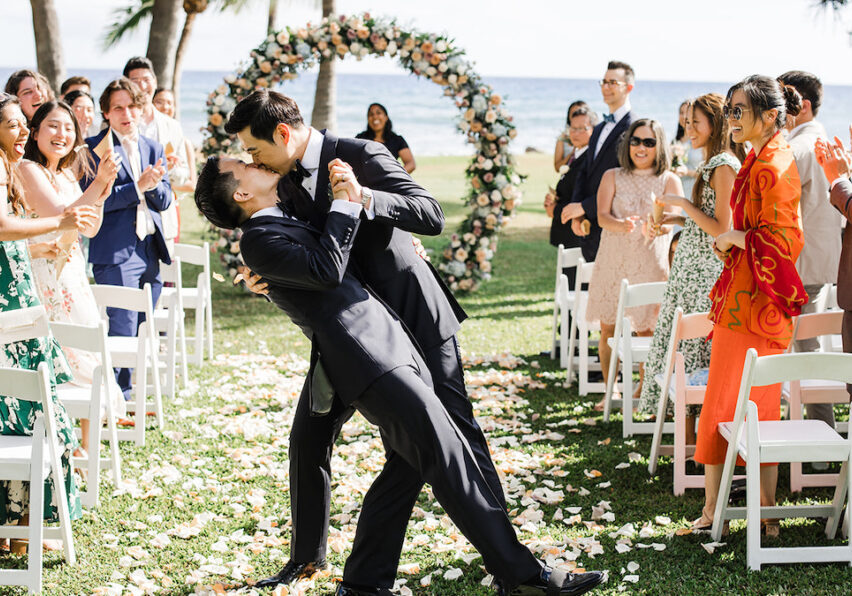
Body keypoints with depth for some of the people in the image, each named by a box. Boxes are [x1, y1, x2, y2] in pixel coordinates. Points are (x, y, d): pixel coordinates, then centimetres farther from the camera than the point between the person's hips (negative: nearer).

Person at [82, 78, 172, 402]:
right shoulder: (94, 147, -3)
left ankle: (126, 398, 21)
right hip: (115, 253, -6)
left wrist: (154, 185, -11)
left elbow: (165, 201, 10)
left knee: (142, 333, 10)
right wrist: (138, 187, -19)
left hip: (151, 250, 6)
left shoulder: (153, 149, 15)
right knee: (123, 332, -10)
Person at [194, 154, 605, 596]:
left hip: (393, 345, 10)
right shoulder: (258, 240, -5)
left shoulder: (289, 212, 23)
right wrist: (344, 202, -12)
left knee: (405, 467, 13)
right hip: (367, 359, -10)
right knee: (450, 459, -11)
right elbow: (326, 270, -18)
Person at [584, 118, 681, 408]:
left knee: (646, 330, -1)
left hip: (650, 263, -1)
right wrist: (622, 225, -27)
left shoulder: (669, 181, 4)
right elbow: (602, 216, -5)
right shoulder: (612, 177, 8)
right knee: (608, 329, 2)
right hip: (612, 261, 2)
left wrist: (659, 226, -33)